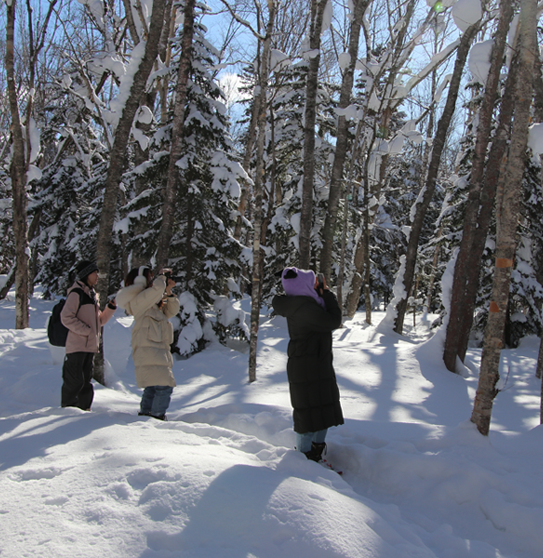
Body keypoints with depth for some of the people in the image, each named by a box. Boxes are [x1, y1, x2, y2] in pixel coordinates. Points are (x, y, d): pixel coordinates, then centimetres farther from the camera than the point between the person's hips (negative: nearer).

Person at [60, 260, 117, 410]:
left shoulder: (91, 294, 19)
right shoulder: (76, 293, -7)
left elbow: (99, 320, 23)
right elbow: (66, 318, -16)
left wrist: (110, 308, 8)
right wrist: (86, 331, -16)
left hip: (89, 346, 8)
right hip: (77, 346, -8)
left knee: (86, 380, 12)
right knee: (75, 381, -7)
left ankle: (83, 408, 19)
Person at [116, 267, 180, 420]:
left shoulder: (154, 303, 21)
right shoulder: (139, 300, -9)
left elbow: (171, 311, 22)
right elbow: (157, 288, -22)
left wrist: (169, 293, 9)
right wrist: (162, 276, -1)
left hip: (157, 352, 10)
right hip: (149, 352, -10)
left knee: (152, 388, 17)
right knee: (164, 386, -15)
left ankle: (144, 415, 26)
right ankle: (157, 417, -12)